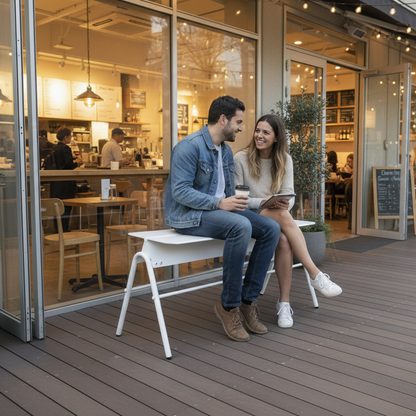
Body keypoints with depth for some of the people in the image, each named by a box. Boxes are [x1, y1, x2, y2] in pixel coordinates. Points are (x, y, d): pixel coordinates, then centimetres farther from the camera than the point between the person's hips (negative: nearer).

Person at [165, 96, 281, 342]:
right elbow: (180, 191, -20)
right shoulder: (190, 146, -12)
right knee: (240, 226, -35)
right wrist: (219, 203, -27)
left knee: (271, 228, -11)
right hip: (188, 215, -8)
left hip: (218, 210, 9)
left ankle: (248, 300, -8)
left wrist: (238, 201, 0)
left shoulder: (226, 151, 15)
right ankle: (229, 305, -20)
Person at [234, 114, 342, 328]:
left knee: (284, 241, -32)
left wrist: (285, 203, -23)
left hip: (276, 216, 3)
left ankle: (284, 303, -23)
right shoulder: (241, 158, -5)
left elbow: (289, 195, 2)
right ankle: (316, 275, -32)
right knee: (282, 215, -35)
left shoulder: (284, 160, 7)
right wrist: (263, 202, -24)